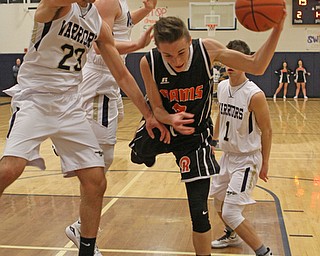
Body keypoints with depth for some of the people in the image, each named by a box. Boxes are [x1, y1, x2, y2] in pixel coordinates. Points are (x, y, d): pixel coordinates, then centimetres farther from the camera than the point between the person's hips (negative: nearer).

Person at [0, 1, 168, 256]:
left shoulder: (99, 24, 8)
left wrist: (149, 115, 12)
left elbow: (122, 75, 14)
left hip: (69, 104, 6)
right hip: (34, 98, -6)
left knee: (96, 182, 4)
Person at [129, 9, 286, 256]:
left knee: (199, 212, -6)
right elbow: (157, 108, -14)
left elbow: (256, 66, -19)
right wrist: (171, 120, -38)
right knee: (138, 156, 33)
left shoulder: (207, 49, -25)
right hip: (162, 125, 2)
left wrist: (277, 29, -32)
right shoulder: (149, 62, -24)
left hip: (196, 135, -2)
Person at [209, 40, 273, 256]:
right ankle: (232, 236, 49)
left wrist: (265, 163, -10)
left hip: (247, 160, -8)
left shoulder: (254, 95, -22)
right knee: (219, 201, 23)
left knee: (230, 213, -13)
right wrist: (214, 139, 23)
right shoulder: (222, 87, 0)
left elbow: (266, 130, -14)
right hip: (227, 155, 8)